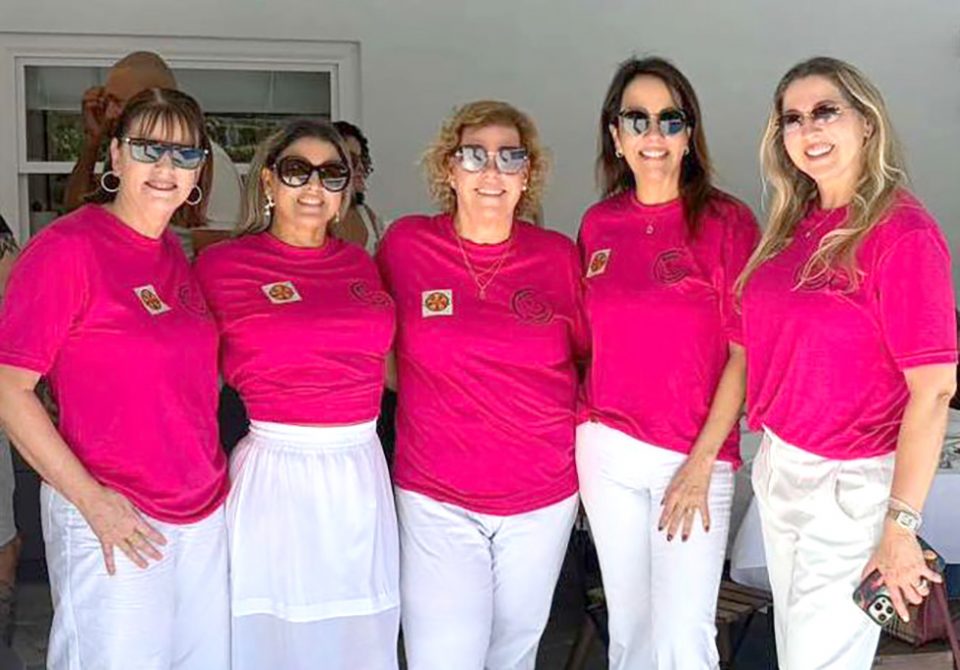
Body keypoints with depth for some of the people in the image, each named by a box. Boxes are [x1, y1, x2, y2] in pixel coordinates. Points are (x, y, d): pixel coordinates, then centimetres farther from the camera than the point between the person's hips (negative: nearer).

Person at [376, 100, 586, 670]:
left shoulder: (559, 256, -2)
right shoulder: (405, 244, -6)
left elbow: (590, 353, 12)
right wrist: (436, 408, 4)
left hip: (544, 500, 2)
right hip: (436, 500, -2)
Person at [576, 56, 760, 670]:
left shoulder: (727, 221, -7)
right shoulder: (598, 224, 6)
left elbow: (745, 353, -8)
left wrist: (701, 463, -12)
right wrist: (587, 425, 6)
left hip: (695, 456, -4)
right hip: (607, 451, 4)